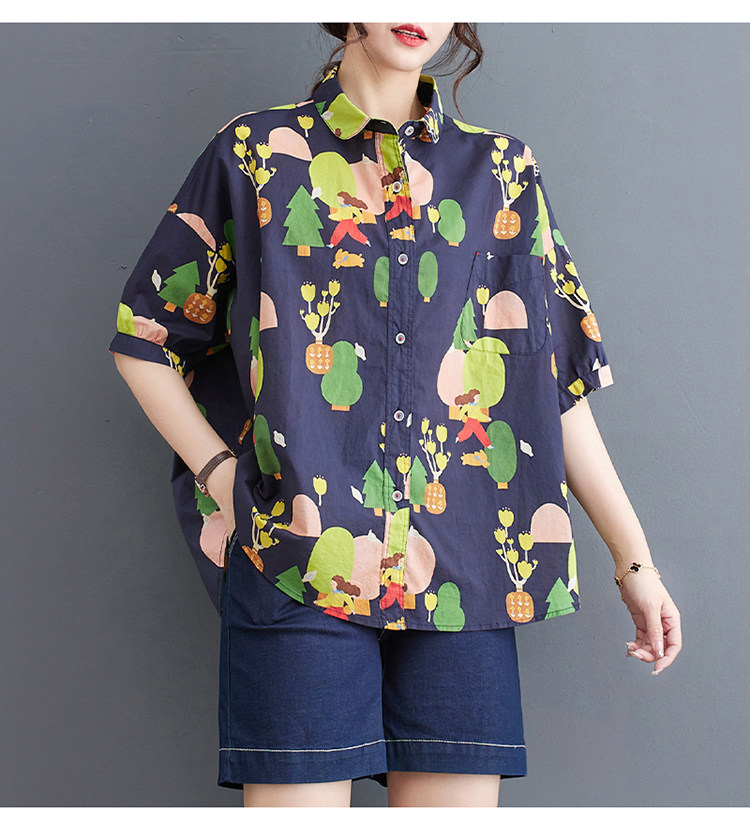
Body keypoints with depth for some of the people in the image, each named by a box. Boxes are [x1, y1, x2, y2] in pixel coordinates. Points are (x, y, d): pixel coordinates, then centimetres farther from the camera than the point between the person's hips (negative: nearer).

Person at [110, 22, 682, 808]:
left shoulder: (501, 171, 14)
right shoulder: (257, 153, 9)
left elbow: (558, 372, 12)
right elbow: (144, 336, 12)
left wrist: (634, 559, 9)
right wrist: (219, 470, 0)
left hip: (463, 565, 2)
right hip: (297, 558, -2)